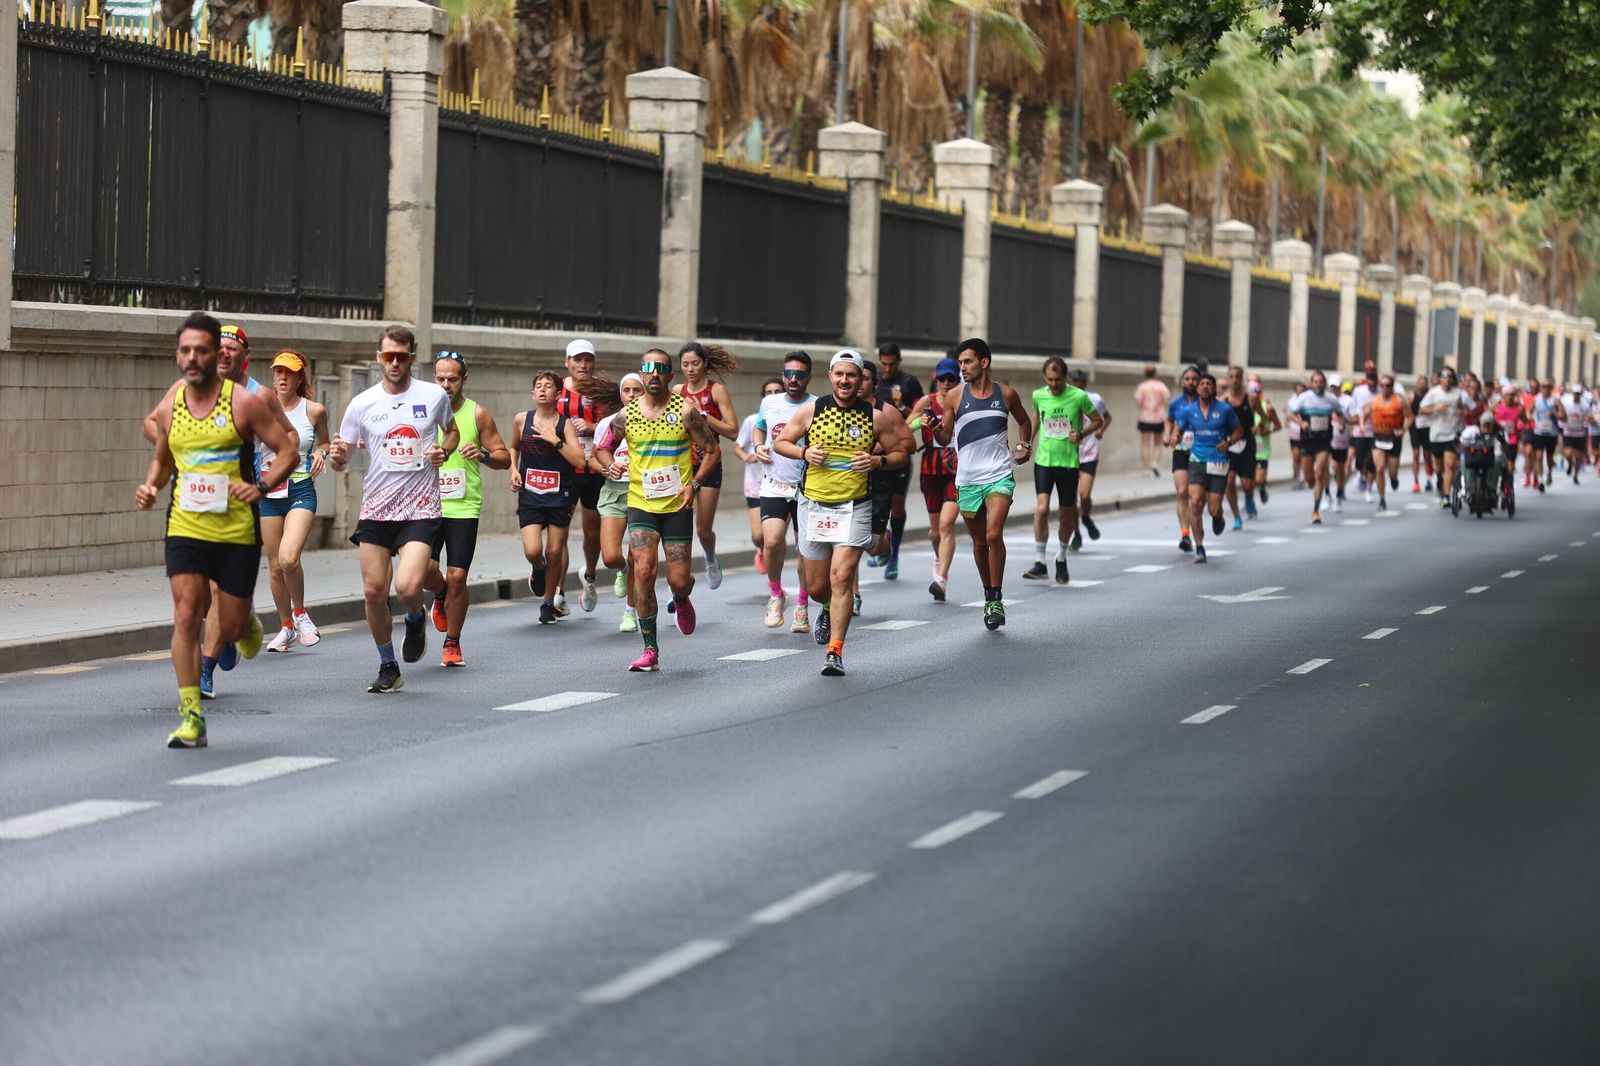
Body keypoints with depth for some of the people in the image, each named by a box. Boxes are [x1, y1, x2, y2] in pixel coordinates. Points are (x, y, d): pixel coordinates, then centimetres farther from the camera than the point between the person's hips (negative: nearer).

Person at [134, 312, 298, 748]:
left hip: (237, 531, -2)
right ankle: (191, 717, -8)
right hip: (185, 528, 2)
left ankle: (248, 620, 44)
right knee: (186, 616, -12)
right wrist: (150, 486, 1)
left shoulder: (243, 403, -7)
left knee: (231, 627, 5)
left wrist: (261, 487, -20)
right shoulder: (169, 408, 4)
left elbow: (287, 451, -3)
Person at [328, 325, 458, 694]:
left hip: (420, 510, -2)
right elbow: (342, 459, 7)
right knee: (374, 591, 1)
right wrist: (338, 455, -17)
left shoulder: (434, 396, 1)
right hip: (376, 509, 2)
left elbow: (452, 431, 21)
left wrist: (445, 449, -2)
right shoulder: (362, 404, 2)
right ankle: (388, 666, 20)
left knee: (408, 587, -19)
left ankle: (415, 620, 17)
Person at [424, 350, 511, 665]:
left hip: (464, 507, -1)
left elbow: (504, 458, 4)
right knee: (425, 569, -14)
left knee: (457, 577, -4)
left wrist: (483, 455, -16)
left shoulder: (478, 414, 1)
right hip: (428, 505, 1)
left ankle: (452, 644, 13)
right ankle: (441, 596, 23)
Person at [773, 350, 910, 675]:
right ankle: (829, 609, 46)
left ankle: (835, 652, -12)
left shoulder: (876, 416, -1)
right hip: (814, 504, 2)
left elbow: (900, 454, 8)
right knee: (817, 585, 10)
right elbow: (780, 443, 10)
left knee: (842, 577, -15)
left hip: (854, 507, -2)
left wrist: (878, 460, -13)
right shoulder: (811, 410, 1)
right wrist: (804, 452, -10)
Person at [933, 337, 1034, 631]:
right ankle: (988, 596, 27)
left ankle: (997, 600, -9)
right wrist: (935, 429, -16)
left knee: (994, 535, -18)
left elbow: (1024, 420, 22)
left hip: (999, 476, -2)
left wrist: (1025, 445, 8)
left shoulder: (1006, 394, 2)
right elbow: (945, 438, 4)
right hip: (967, 479, 2)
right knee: (979, 541, 10)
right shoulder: (955, 396, 1)